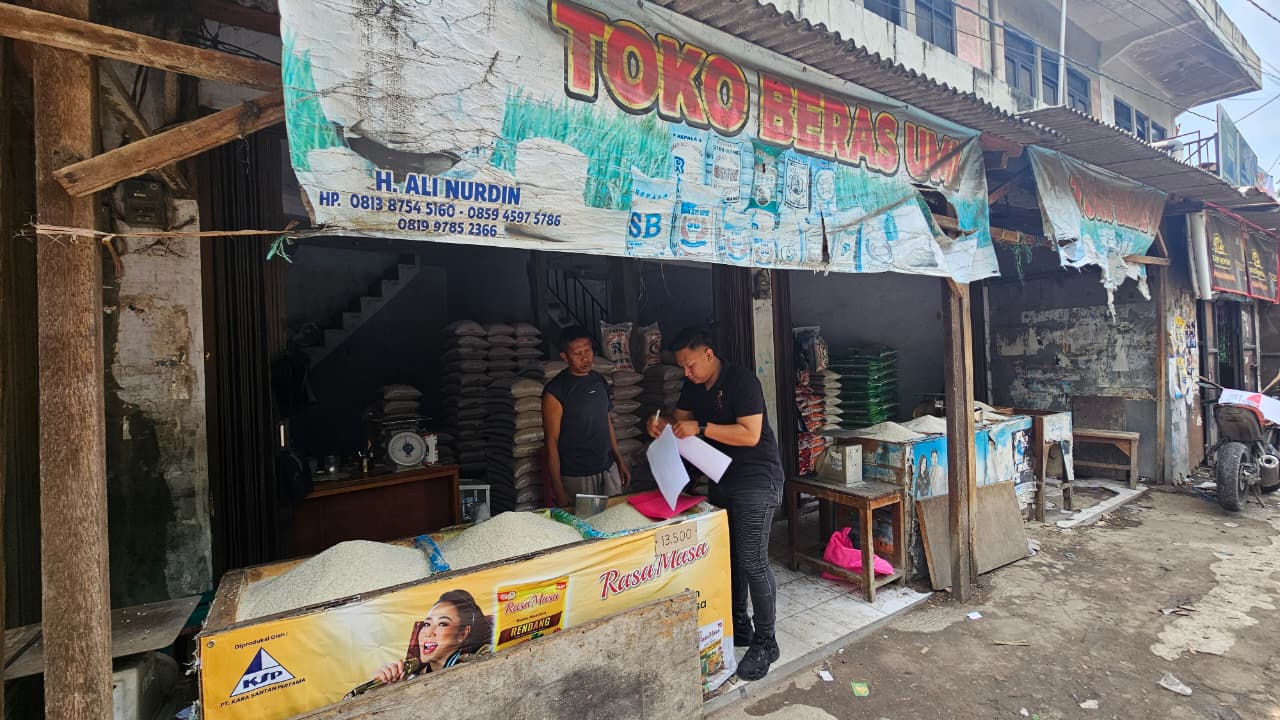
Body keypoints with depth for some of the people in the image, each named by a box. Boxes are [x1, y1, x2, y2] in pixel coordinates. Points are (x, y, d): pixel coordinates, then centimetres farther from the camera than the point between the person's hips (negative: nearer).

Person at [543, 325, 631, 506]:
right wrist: (559, 493, -15)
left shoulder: (599, 380, 5)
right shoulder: (556, 391, -14)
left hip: (609, 470, 6)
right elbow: (552, 443, -13)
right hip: (577, 478, -6)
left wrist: (620, 462, 15)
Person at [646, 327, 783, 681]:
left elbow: (750, 434, -25)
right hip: (723, 479, 8)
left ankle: (765, 642, 12)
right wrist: (664, 425, -14)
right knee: (727, 556, 16)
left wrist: (700, 428, -28)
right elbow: (681, 419, 9)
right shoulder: (694, 388, 5)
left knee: (753, 562, -5)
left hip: (757, 480, -8)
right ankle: (738, 625, 33)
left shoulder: (741, 381, -19)